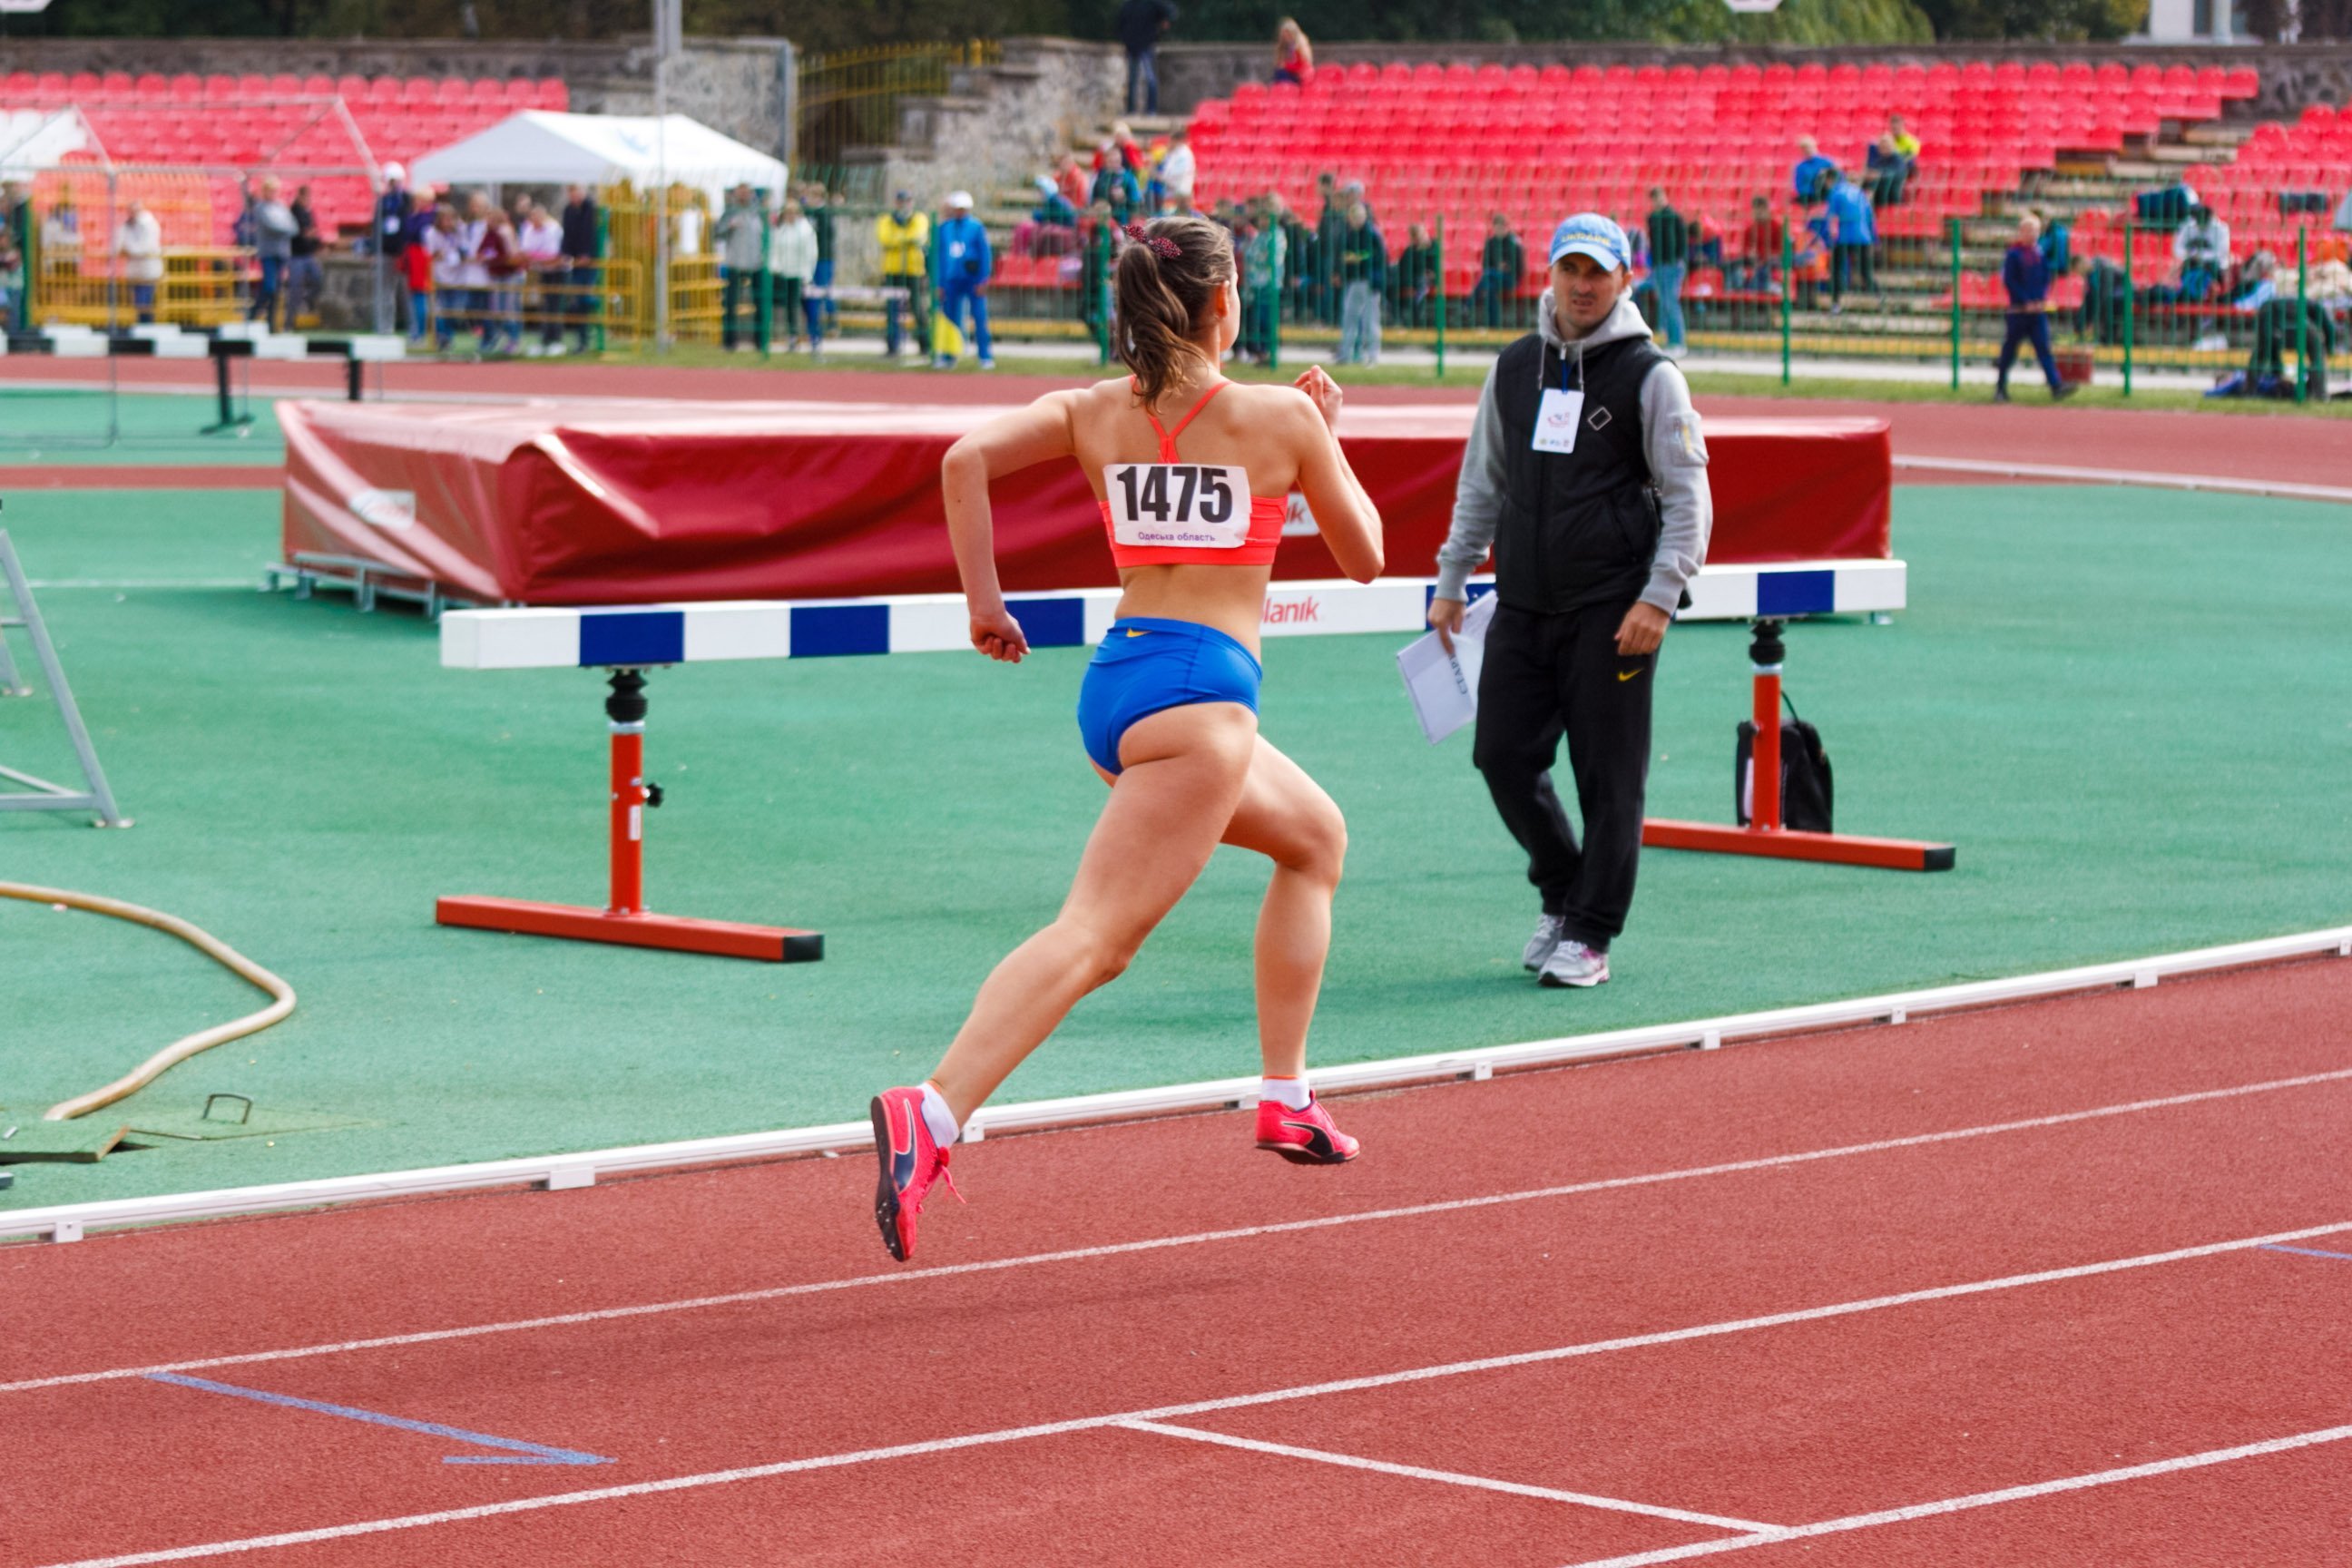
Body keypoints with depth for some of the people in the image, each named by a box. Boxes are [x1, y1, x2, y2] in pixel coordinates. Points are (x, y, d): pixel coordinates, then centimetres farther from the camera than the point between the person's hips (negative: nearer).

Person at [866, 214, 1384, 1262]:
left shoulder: (1095, 413, 9)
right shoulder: (1281, 416, 0)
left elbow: (967, 458, -8)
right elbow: (1364, 557, 11)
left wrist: (983, 604, -1)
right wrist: (1328, 439, 24)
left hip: (1115, 679, 7)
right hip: (1198, 691, -7)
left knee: (1317, 835, 29)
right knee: (1095, 934, -16)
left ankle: (1286, 1097, 27)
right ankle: (931, 1115, -36)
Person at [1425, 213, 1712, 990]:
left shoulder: (1651, 376, -3)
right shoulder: (1514, 369, 12)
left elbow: (1688, 496, -4)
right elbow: (1481, 483, 21)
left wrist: (1659, 597, -14)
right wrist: (1451, 582, 17)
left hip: (1611, 610, -5)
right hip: (1522, 606, 5)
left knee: (1608, 775, -3)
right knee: (1504, 755, 3)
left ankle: (1589, 935, 4)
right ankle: (1562, 893, 24)